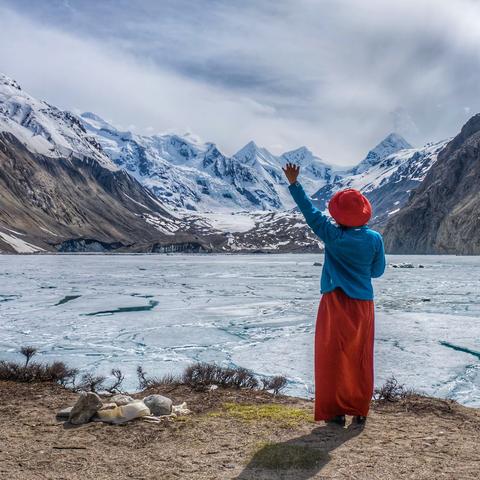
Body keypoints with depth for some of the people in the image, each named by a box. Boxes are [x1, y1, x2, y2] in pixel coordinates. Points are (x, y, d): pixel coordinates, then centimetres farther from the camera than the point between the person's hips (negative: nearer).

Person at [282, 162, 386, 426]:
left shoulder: (333, 235, -10)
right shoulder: (374, 239, -4)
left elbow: (311, 211, -3)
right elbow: (378, 271, 7)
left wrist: (294, 184, 4)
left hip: (335, 303, -2)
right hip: (363, 305, 2)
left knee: (332, 358, 6)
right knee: (361, 359, 11)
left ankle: (335, 411, 8)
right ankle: (360, 411, 18)